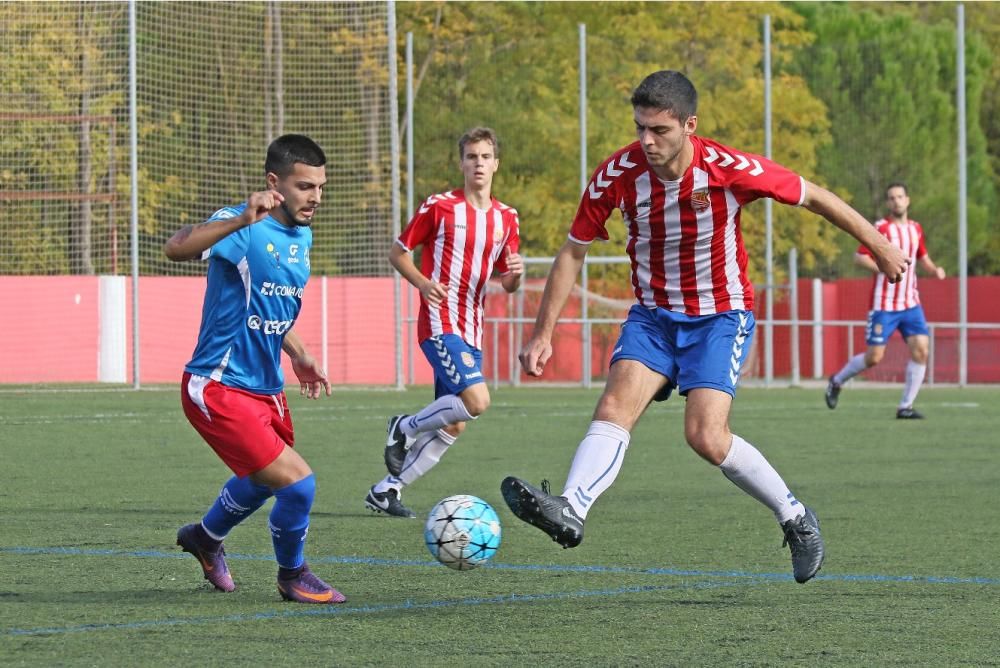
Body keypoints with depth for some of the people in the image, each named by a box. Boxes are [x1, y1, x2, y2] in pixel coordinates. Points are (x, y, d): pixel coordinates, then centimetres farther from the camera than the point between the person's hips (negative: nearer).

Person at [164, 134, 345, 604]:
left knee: (261, 482, 29)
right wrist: (241, 221, -55)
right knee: (298, 483, -15)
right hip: (218, 389, -10)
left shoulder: (302, 236, 8)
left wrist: (299, 355, 15)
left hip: (266, 389, 10)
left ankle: (205, 538, 58)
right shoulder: (243, 228, -21)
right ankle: (292, 576, 11)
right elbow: (176, 249, -42)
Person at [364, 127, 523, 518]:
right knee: (476, 401, -25)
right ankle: (405, 428, 0)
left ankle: (386, 490, 16)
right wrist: (422, 282, -17)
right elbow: (398, 253, 2)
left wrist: (515, 274, -8)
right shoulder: (439, 207, -4)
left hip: (471, 331, 7)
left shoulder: (506, 219, 11)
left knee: (454, 426, 5)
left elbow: (507, 284, 16)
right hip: (440, 322, -7)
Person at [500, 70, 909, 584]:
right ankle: (569, 511, -37)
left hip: (721, 315, -3)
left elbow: (812, 196, -6)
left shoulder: (729, 170, -21)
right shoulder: (617, 175, -13)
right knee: (615, 404, -22)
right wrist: (543, 334, -4)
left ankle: (795, 518, 3)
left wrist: (879, 246, 2)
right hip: (652, 315, 3)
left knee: (706, 436, -18)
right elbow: (573, 252, -2)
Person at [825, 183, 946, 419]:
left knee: (921, 350, -11)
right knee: (874, 356, -4)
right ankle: (837, 381, 23)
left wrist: (934, 269, 4)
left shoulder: (915, 229, 10)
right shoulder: (881, 228, -8)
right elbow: (859, 257, -12)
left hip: (911, 303, 5)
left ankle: (905, 407, -3)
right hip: (884, 304, -5)